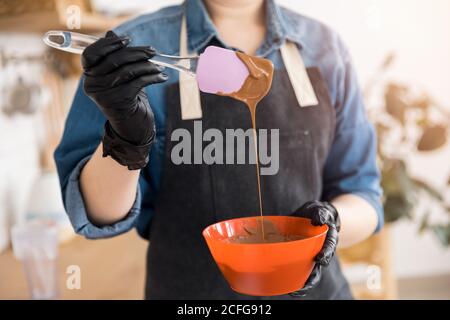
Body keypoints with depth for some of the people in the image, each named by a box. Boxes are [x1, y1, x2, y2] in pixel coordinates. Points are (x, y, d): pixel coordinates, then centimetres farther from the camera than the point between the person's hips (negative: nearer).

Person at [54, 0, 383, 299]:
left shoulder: (324, 47, -5)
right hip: (189, 289, -2)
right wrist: (125, 140, -29)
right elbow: (97, 216, -12)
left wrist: (330, 220, -21)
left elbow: (363, 197, -1)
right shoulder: (136, 51, -13)